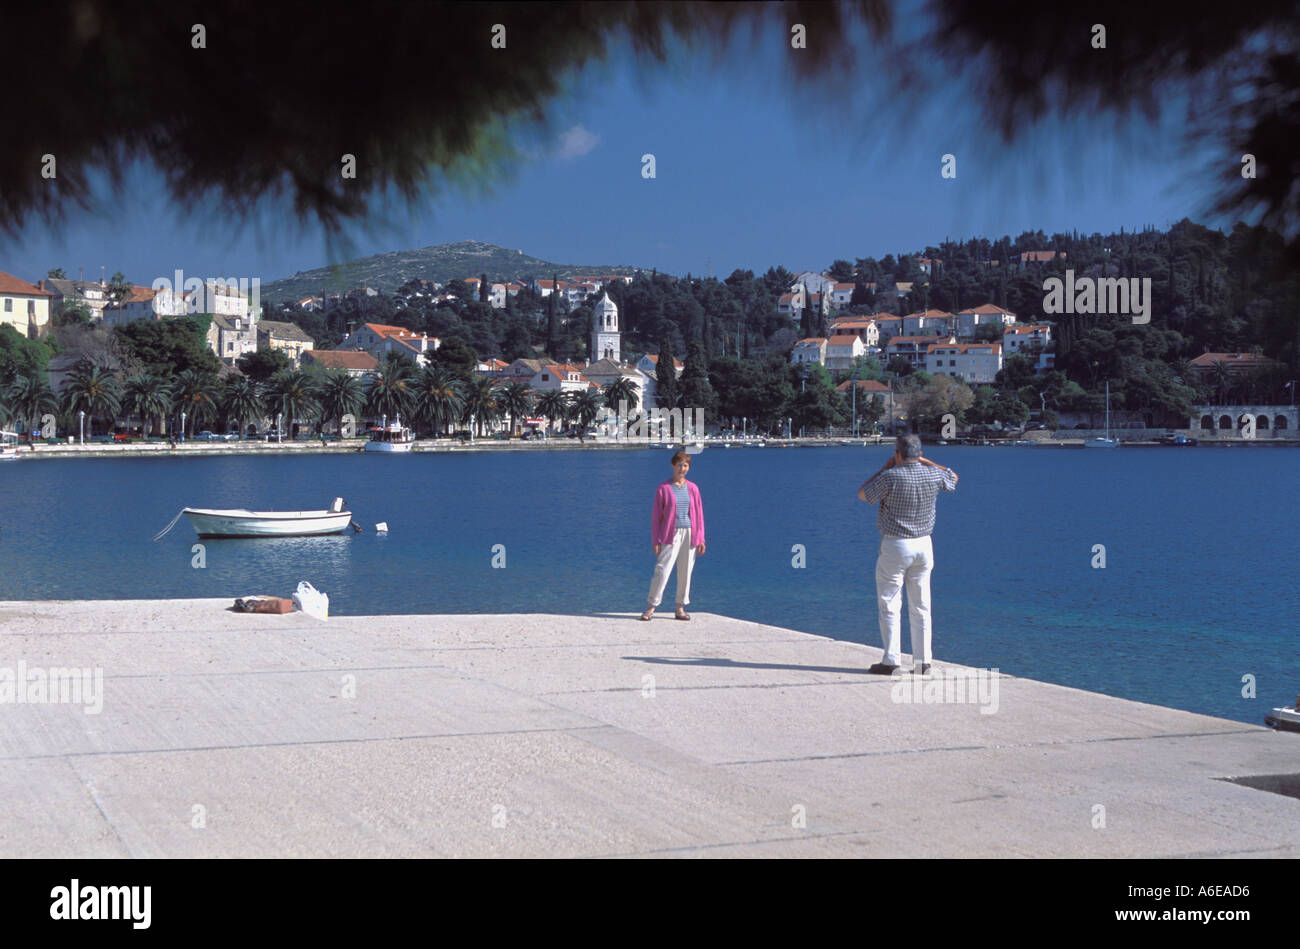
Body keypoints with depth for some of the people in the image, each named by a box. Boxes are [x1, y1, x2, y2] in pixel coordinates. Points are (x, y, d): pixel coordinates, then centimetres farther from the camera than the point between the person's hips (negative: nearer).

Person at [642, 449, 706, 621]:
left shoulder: (692, 488, 10)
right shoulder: (663, 488, 0)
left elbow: (699, 514, 12)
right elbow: (656, 516, 0)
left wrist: (701, 539, 6)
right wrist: (655, 541, -5)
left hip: (689, 534, 3)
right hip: (670, 535, -3)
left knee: (685, 571, 5)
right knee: (662, 570, -11)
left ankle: (680, 608, 14)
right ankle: (650, 607, -4)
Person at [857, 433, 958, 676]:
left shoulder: (891, 477, -16)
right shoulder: (933, 475, -2)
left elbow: (862, 493, 1)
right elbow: (953, 478, 22)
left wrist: (884, 468, 6)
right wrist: (925, 462, 23)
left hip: (895, 546, -5)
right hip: (924, 546, 5)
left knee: (890, 605, 2)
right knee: (921, 607, 9)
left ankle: (890, 660, -1)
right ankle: (923, 661, 8)